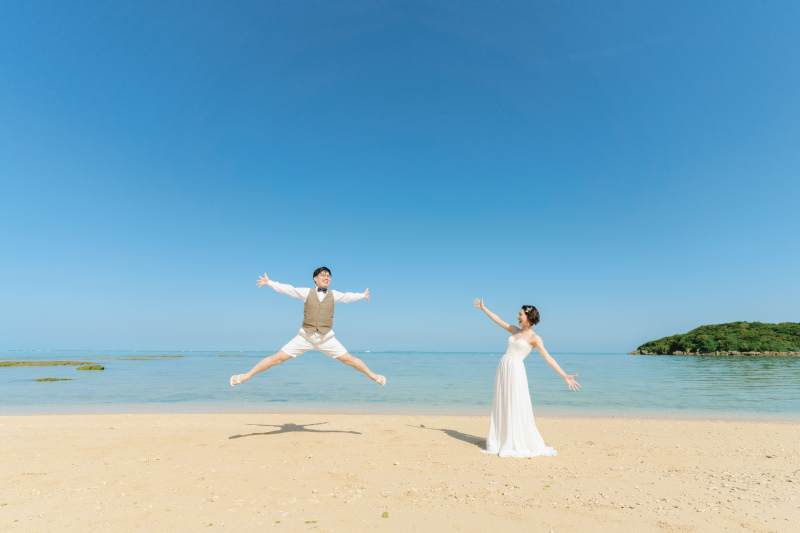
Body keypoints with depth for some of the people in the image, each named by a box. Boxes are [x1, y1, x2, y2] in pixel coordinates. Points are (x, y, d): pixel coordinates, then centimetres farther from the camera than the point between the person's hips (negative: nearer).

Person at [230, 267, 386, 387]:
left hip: (326, 338, 1)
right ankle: (247, 375, 11)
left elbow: (348, 296, 24)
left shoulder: (334, 294, 9)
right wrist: (269, 283, 9)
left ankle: (372, 375, 23)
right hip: (305, 337, -1)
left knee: (348, 359, 3)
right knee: (278, 358, -3)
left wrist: (362, 295, 37)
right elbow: (288, 289, 9)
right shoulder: (306, 292, 5)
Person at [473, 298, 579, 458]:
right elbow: (498, 321, 25)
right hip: (503, 369, 7)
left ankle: (522, 445, 11)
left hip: (516, 371, -6)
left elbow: (548, 358, -10)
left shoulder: (535, 338, -4)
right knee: (501, 408, 9)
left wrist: (565, 376, -19)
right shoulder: (516, 331, 14)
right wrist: (484, 308, 32)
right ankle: (499, 444, 18)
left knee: (518, 409, -2)